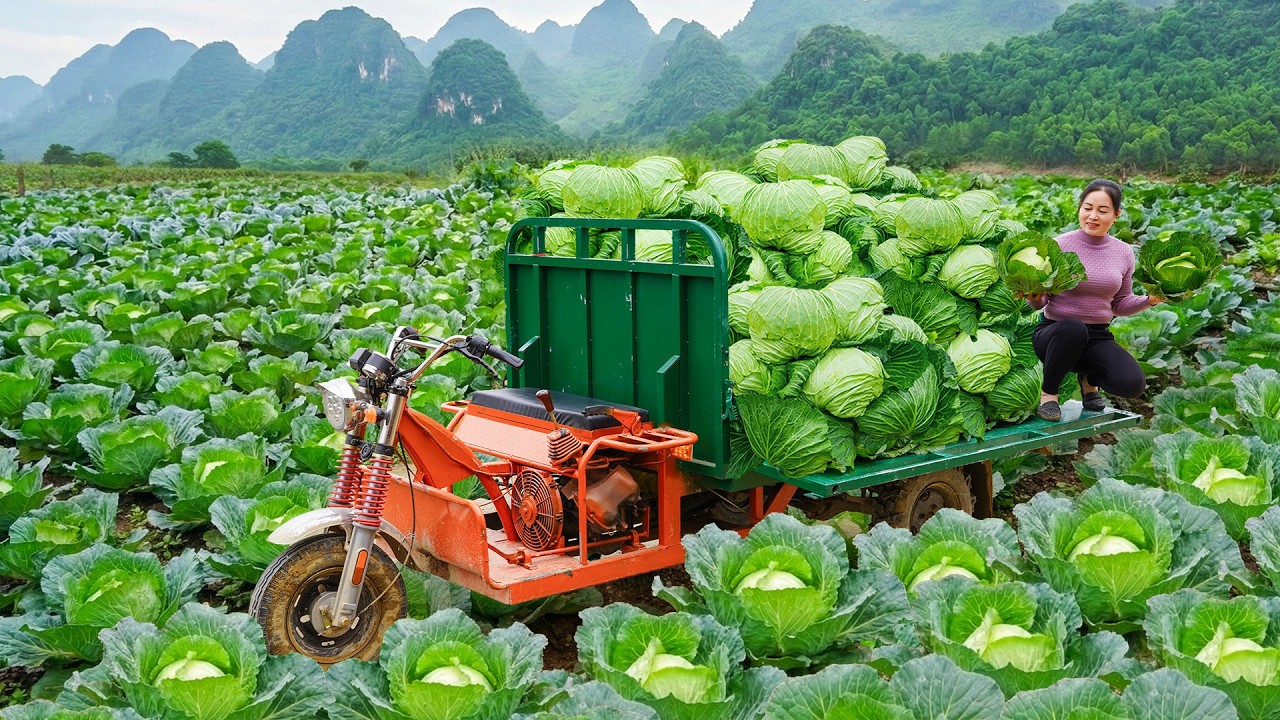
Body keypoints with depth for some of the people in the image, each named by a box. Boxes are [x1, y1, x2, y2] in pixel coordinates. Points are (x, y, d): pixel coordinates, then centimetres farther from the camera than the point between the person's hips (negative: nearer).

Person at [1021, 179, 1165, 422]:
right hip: (1054, 333, -3)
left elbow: (1120, 305, 15)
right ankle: (1048, 392, -14)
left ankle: (1090, 377, 13)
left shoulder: (1123, 253, 5)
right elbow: (1038, 303, 0)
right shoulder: (1058, 246, -6)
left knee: (1133, 384, -25)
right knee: (1073, 327, -41)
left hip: (1098, 337, 3)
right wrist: (1034, 298, -24)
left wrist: (1150, 300, -4)